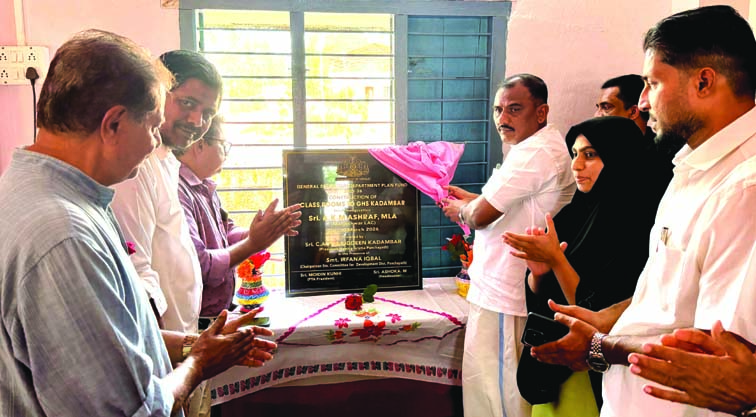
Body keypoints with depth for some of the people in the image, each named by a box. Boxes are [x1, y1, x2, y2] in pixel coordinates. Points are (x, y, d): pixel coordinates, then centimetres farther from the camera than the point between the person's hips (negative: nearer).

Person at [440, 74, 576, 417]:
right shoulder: (547, 145, 14)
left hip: (501, 293, -11)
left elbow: (480, 216, -21)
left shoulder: (534, 153, -22)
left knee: (493, 386, 2)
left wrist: (459, 210, 1)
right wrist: (471, 199, 13)